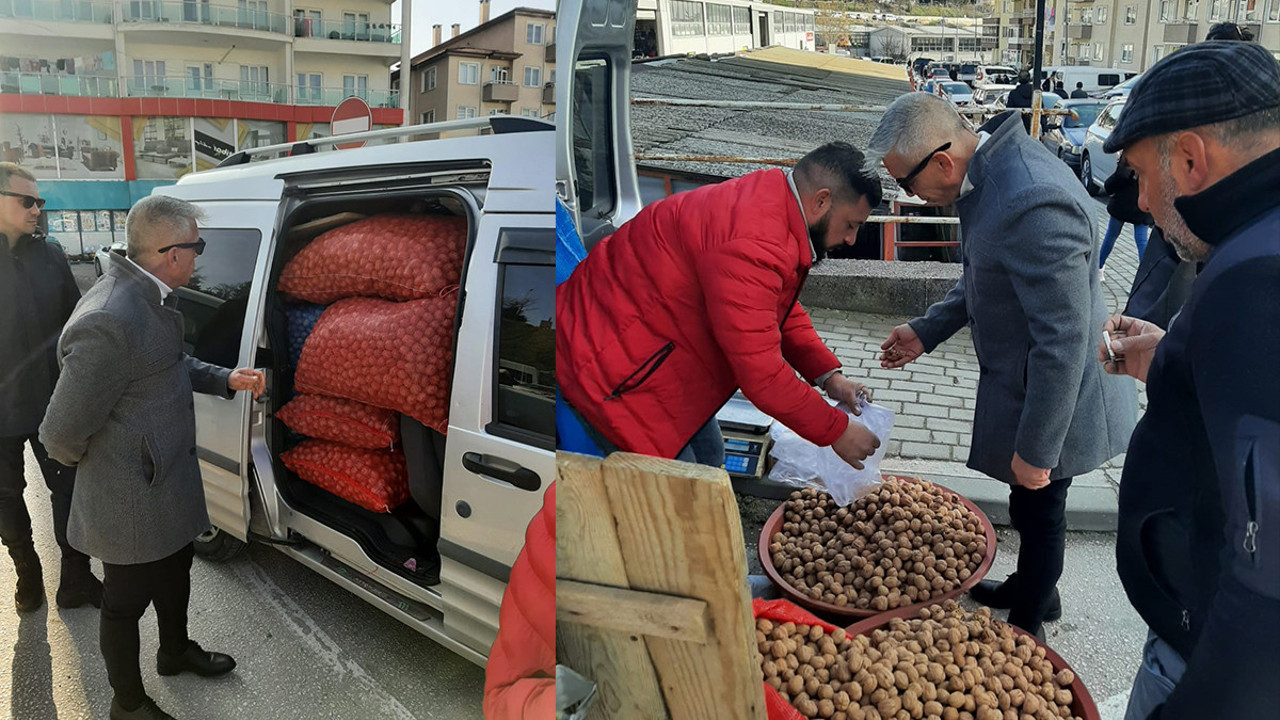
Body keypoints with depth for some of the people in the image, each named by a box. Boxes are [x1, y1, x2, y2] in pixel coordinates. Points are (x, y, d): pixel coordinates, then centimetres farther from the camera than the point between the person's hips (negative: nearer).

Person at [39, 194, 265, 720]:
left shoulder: (149, 297, -1)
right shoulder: (109, 322, -33)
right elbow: (63, 434, -26)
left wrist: (226, 379, 2)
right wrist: (98, 464, -5)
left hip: (169, 481, 9)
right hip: (131, 501, -9)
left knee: (175, 569, 29)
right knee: (127, 601, 14)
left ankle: (176, 650, 55)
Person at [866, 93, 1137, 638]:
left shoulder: (1033, 205, -34)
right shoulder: (994, 169, -3)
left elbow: (1064, 341, -31)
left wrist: (1035, 451, -23)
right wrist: (926, 331, 11)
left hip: (1054, 401, -8)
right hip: (1023, 382, 9)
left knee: (1038, 511, 12)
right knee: (1031, 510, 26)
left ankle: (1025, 632, 35)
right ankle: (1033, 590, 50)